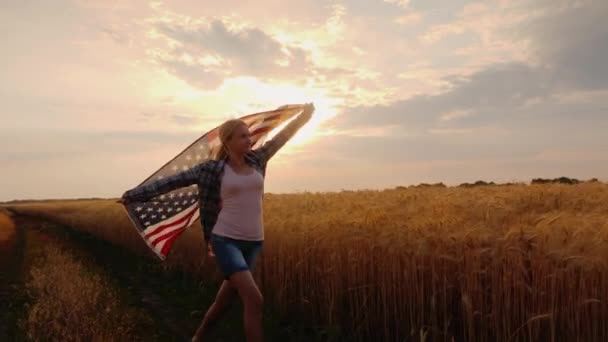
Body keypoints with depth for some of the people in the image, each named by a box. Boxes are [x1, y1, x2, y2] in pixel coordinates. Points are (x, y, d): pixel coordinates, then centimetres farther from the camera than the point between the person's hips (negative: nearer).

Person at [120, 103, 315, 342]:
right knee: (254, 299, -20)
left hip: (252, 243, 5)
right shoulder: (214, 168, -3)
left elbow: (282, 137, 17)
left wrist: (304, 116, 20)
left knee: (224, 301, 18)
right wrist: (136, 194, 5)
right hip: (225, 241, -5)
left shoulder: (256, 160, 7)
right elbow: (174, 181, 2)